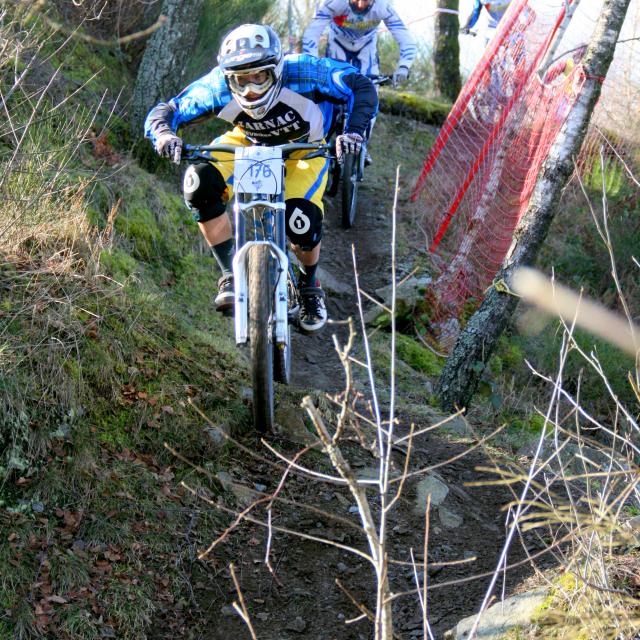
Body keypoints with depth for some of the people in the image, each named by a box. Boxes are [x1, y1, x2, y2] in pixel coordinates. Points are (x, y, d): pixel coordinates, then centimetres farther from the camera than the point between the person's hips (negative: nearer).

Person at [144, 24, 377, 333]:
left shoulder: (301, 72, -36)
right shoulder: (218, 86, -32)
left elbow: (361, 87, -30)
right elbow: (163, 112, -25)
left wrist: (353, 131, -47)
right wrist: (164, 134, -48)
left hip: (303, 148, -1)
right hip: (248, 143, 2)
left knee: (302, 221, -24)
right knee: (200, 184, -27)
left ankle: (310, 286, 11)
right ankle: (231, 275, -12)